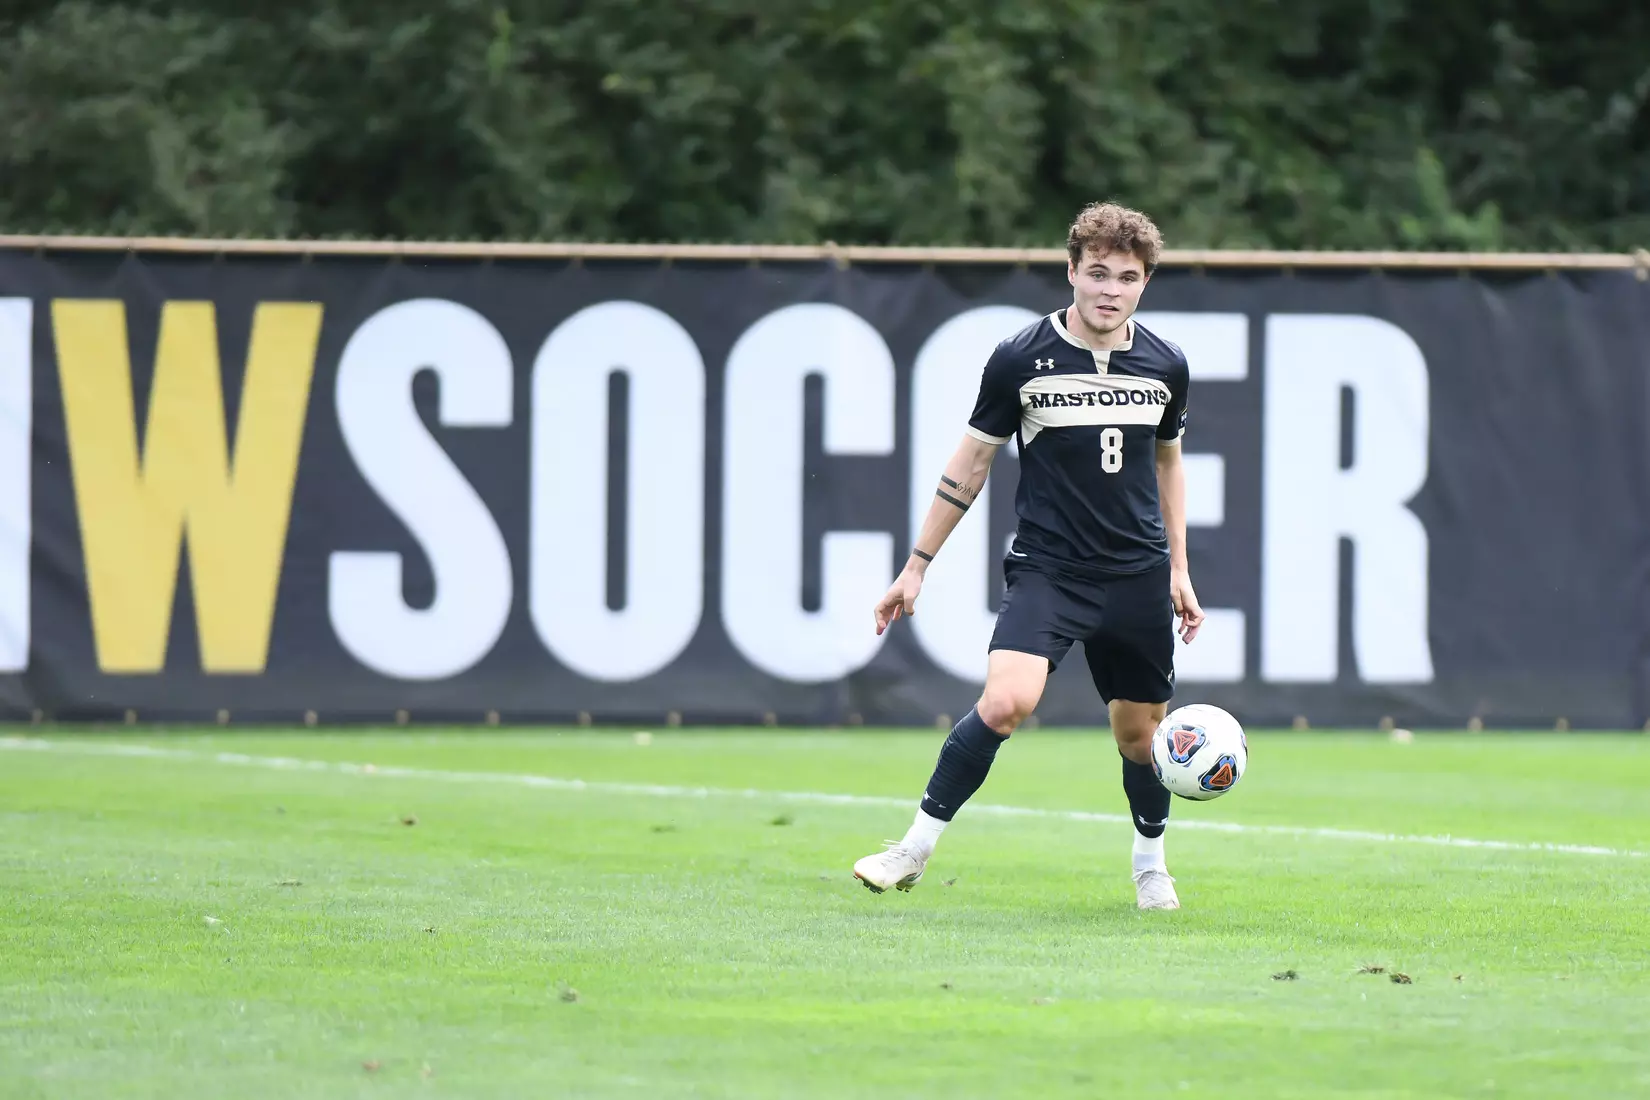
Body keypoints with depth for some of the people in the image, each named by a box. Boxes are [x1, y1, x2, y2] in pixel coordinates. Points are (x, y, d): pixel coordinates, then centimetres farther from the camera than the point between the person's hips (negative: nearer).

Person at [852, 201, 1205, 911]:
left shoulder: (1164, 366, 2)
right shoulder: (1021, 359, -7)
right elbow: (972, 460, 3)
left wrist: (1179, 569, 18)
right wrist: (917, 565, 5)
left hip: (1137, 577, 3)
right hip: (1045, 567, -3)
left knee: (1139, 729, 10)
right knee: (1005, 701, -24)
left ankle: (1150, 863, 37)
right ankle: (915, 850, -11)